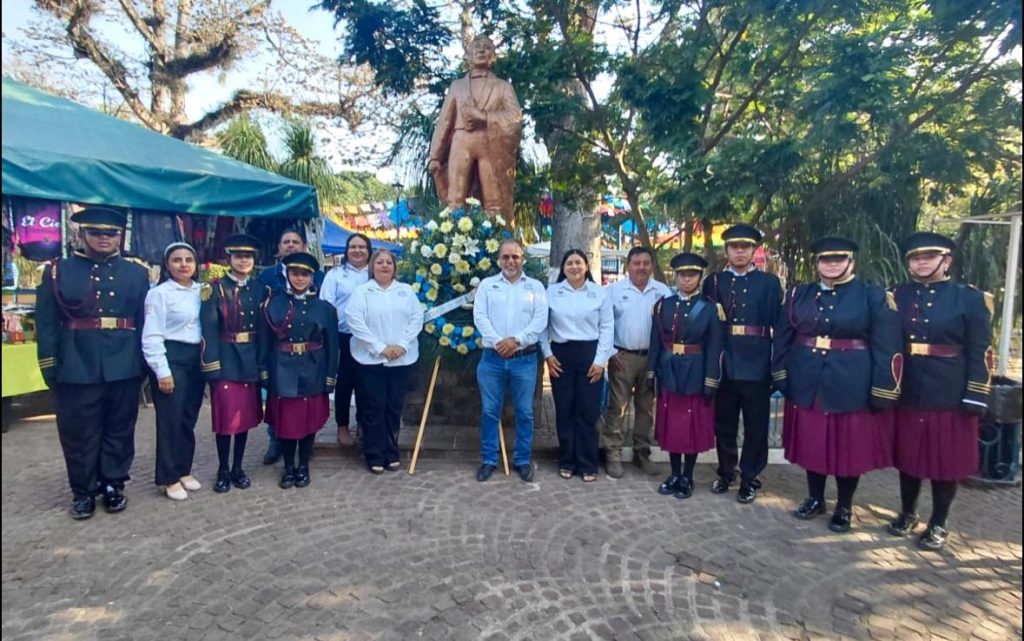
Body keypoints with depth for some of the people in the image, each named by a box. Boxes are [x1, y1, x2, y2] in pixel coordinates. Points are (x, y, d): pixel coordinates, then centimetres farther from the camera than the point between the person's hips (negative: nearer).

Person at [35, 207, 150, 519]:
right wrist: (50, 367, -2)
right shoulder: (58, 271, 5)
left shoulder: (137, 274, 7)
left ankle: (113, 485, 26)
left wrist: (146, 363, 1)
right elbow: (46, 323, 2)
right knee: (79, 433, 8)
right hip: (76, 370, -1)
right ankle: (83, 491, 23)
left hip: (124, 369, 1)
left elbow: (147, 322, 5)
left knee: (119, 430, 11)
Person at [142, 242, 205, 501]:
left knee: (189, 418, 12)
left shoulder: (202, 291, 8)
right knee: (171, 419, 0)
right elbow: (151, 336, -9)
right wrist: (162, 371, -13)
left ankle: (184, 470, 26)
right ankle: (169, 477, 13)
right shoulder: (159, 293, -7)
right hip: (170, 358, -5)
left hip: (196, 359, 5)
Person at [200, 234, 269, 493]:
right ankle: (223, 470, 17)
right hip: (225, 361, -3)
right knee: (226, 416, 1)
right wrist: (211, 367, -15)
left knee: (246, 415, 10)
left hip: (251, 361, 3)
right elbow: (209, 330, -9)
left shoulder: (261, 290, 8)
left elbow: (264, 331, 7)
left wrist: (263, 364, 1)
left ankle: (238, 468, 24)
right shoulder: (215, 289, -3)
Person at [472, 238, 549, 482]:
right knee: (490, 411, 7)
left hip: (525, 358, 0)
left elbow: (540, 320, -4)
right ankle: (489, 460, 19)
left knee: (525, 413, 7)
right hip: (492, 357, 0)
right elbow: (480, 316, -3)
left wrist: (516, 340, -16)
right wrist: (498, 342, -16)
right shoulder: (487, 284, 8)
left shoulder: (535, 286, 7)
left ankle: (523, 460, 20)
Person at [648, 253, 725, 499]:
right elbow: (656, 342, 5)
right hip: (669, 374, 3)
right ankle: (675, 474, 25)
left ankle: (687, 477, 20)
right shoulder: (663, 305, 4)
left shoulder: (711, 308, -4)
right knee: (671, 426, 10)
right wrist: (652, 374, 2)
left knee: (694, 427, 6)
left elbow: (715, 349, -6)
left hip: (695, 376, -3)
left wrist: (710, 383, -10)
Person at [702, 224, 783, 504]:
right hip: (724, 364, 2)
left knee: (755, 426, 7)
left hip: (756, 365, -1)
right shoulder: (714, 281, 7)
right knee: (724, 423, 13)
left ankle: (750, 479, 21)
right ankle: (726, 472, 30)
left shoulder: (769, 282, 3)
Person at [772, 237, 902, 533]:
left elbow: (886, 349, -7)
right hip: (807, 386, 3)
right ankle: (815, 498, 31)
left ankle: (844, 507, 25)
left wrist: (882, 394, -11)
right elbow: (782, 338, 9)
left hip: (852, 389, -3)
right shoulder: (799, 295, 7)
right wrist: (782, 375, 3)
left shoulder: (874, 297, -3)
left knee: (849, 449, 7)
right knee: (811, 444, 13)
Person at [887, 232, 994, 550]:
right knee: (909, 457, 14)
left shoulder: (970, 298, -2)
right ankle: (907, 513, 32)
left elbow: (980, 353, -5)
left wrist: (975, 397, -10)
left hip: (950, 397, -2)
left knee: (947, 462, 8)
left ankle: (938, 525, 24)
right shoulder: (897, 296, 5)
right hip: (907, 394, 2)